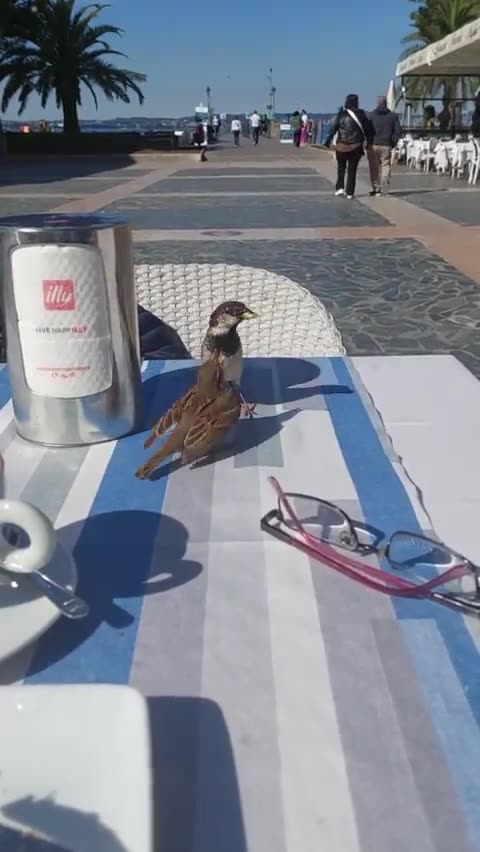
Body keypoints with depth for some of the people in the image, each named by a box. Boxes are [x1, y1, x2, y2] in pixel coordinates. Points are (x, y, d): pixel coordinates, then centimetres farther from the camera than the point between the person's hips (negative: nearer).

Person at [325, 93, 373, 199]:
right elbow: (368, 130, 2)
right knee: (352, 169, 7)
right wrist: (369, 142, 13)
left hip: (342, 146, 0)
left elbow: (333, 129, -4)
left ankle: (340, 187, 4)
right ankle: (350, 192, 5)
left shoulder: (341, 114, -2)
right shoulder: (361, 115, -1)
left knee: (341, 167, 17)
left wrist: (328, 141, 0)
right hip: (356, 147, 0)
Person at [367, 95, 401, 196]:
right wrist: (392, 143, 10)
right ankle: (383, 189, -6)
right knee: (385, 166, 5)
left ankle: (376, 188, 5)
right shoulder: (393, 115, 6)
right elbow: (398, 131, 4)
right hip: (386, 146, 1)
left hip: (373, 145, -1)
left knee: (374, 168, 6)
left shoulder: (371, 115, 0)